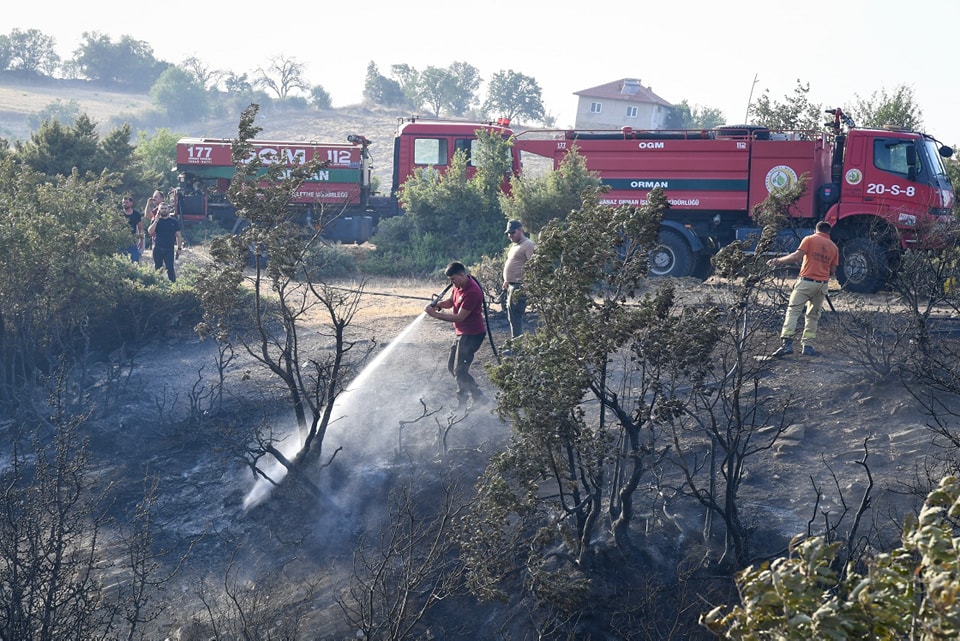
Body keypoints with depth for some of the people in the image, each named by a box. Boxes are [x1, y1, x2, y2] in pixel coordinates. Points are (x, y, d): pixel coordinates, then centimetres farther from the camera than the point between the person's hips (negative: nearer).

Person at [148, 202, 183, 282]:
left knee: (170, 268, -11)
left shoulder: (174, 221, 4)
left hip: (169, 249, -2)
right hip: (157, 249, 2)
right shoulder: (156, 221, 6)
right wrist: (157, 220, -13)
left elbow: (178, 236, 6)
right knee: (157, 268, 8)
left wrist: (179, 248, 0)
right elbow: (150, 231, -10)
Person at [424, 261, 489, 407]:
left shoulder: (472, 292, -26)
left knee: (459, 370, -9)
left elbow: (459, 317, -26)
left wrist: (436, 315, -26)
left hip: (472, 335, -10)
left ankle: (479, 398, 1)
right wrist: (438, 304, -6)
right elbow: (451, 301, 17)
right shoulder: (458, 286, 3)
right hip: (462, 333, 10)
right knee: (452, 366, 15)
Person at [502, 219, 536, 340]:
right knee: (512, 317, 13)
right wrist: (506, 281, 20)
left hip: (519, 287, -10)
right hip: (511, 286, 10)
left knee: (515, 317, -12)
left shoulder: (528, 245, -11)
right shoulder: (515, 245, 20)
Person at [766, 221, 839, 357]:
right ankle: (808, 346, 10)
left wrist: (778, 261, -5)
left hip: (807, 281, -4)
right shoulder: (834, 247, 11)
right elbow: (833, 270, 11)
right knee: (813, 315, 14)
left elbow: (797, 256, -11)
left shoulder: (810, 239, 1)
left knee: (793, 310, -4)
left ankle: (787, 343, -17)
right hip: (822, 284, 4)